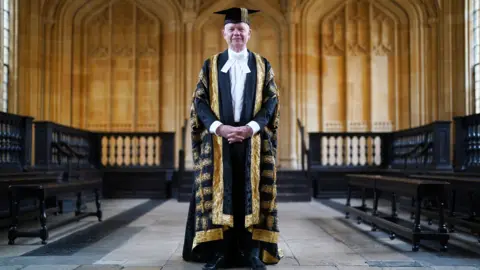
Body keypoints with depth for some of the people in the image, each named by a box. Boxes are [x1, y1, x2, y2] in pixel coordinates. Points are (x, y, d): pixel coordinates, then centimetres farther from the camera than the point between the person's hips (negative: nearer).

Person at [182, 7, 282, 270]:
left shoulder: (263, 66, 10)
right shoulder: (210, 65, 9)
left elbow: (271, 101, 2)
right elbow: (200, 101, 2)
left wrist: (250, 127, -14)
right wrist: (219, 127, -15)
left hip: (254, 141, 0)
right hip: (217, 139, 0)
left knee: (253, 194, -1)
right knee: (217, 194, -2)